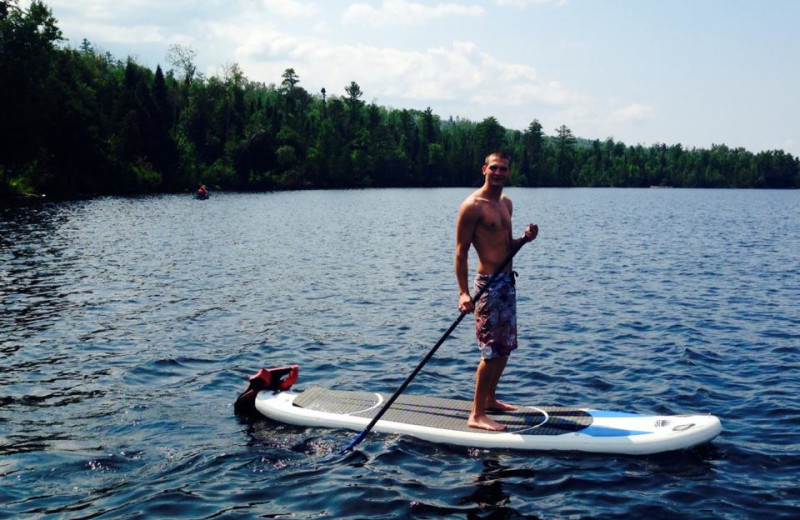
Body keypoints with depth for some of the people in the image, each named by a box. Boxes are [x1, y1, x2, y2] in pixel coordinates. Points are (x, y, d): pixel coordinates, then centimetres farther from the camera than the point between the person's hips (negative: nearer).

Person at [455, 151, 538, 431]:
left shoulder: (506, 203, 14)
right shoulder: (473, 205, -12)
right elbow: (461, 252, -15)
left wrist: (525, 238, 0)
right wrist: (464, 292, -22)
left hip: (507, 281, 9)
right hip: (489, 283, -9)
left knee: (505, 347, 16)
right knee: (492, 351, -8)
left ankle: (490, 399, 31)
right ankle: (477, 415, 0)